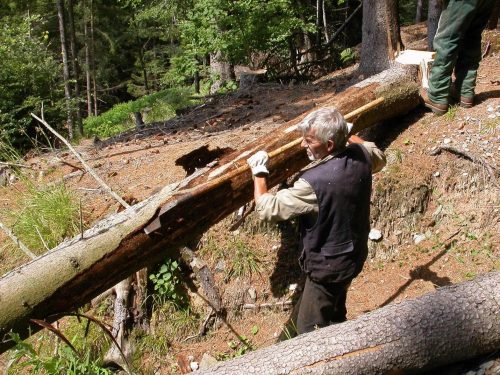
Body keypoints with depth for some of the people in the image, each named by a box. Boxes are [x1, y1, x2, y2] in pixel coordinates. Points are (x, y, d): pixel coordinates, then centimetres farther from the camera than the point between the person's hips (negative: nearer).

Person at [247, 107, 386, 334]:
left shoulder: (314, 181, -34)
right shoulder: (360, 155, -12)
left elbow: (267, 209, -25)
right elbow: (379, 159, 15)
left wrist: (259, 173, -10)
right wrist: (348, 135, 22)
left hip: (328, 266, -8)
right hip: (355, 254, 8)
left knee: (310, 331, 11)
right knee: (335, 317, 31)